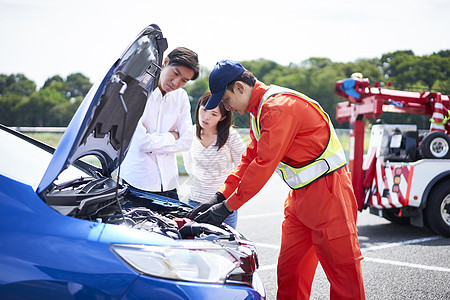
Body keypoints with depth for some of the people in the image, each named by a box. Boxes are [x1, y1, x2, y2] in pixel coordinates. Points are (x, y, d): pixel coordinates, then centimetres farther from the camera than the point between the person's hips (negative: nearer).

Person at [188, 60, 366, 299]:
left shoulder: (279, 107, -20)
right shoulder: (259, 110, 13)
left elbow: (264, 165, -23)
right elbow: (249, 160, 15)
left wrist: (228, 206, -18)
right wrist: (220, 196, 6)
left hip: (327, 191, -10)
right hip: (300, 194, 10)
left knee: (342, 269, -2)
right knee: (289, 269, 12)